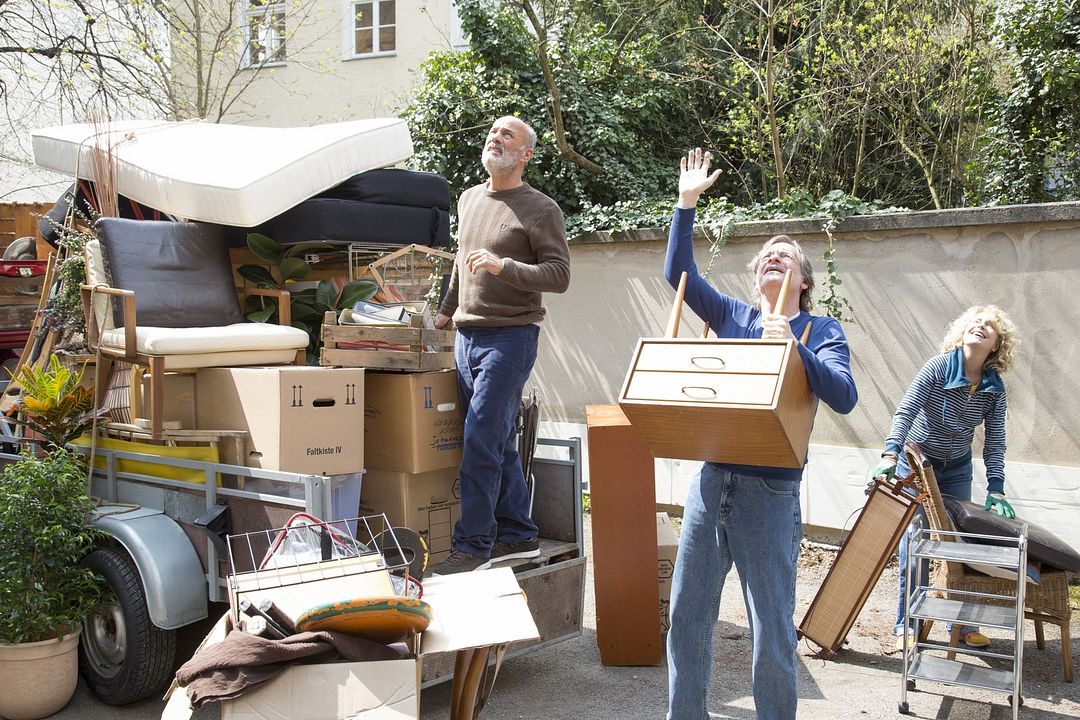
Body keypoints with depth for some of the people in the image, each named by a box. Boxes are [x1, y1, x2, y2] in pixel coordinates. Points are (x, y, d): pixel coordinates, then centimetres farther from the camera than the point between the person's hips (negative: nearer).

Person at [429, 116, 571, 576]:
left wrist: (503, 266, -23)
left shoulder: (540, 209, -5)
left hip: (510, 336, -7)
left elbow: (559, 275, -12)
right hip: (467, 336, 7)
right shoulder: (468, 199, 16)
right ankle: (518, 537, 20)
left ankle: (473, 545, -4)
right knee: (500, 443, 11)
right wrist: (445, 312, 32)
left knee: (481, 443, -11)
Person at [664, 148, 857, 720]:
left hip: (769, 490, -3)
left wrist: (792, 347, -21)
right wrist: (687, 204, 3)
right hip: (711, 479, 4)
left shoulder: (821, 331, 3)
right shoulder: (733, 316, 12)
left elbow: (844, 397, -11)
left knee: (771, 631, 4)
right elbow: (677, 272, 7)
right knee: (687, 615, 10)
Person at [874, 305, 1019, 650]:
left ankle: (964, 624, 19)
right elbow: (905, 411, -26)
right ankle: (907, 625, 7)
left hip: (958, 470, 4)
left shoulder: (995, 389, -7)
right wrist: (891, 455, -39)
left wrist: (995, 490, -17)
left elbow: (995, 441, -8)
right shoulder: (938, 367, -18)